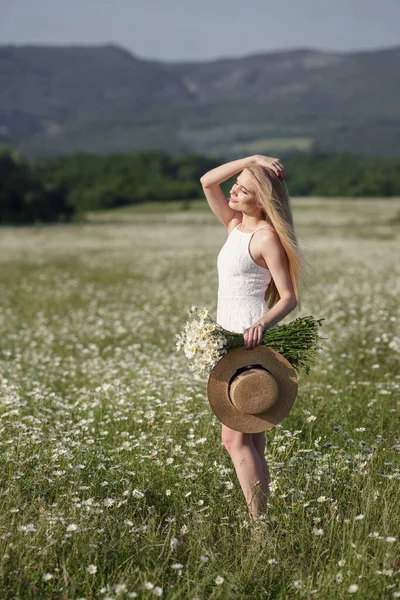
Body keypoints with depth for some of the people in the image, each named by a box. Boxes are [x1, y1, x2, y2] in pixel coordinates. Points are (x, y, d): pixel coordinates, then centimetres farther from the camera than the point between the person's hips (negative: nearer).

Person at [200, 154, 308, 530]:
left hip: (250, 341, -9)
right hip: (231, 341, 9)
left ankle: (259, 526, -9)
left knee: (235, 439, -11)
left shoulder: (267, 237, -13)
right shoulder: (235, 226, 11)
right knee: (250, 437, 9)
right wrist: (251, 160, 1)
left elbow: (289, 298, -14)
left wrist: (262, 323, -32)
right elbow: (207, 181, 10)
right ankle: (259, 522, 14)